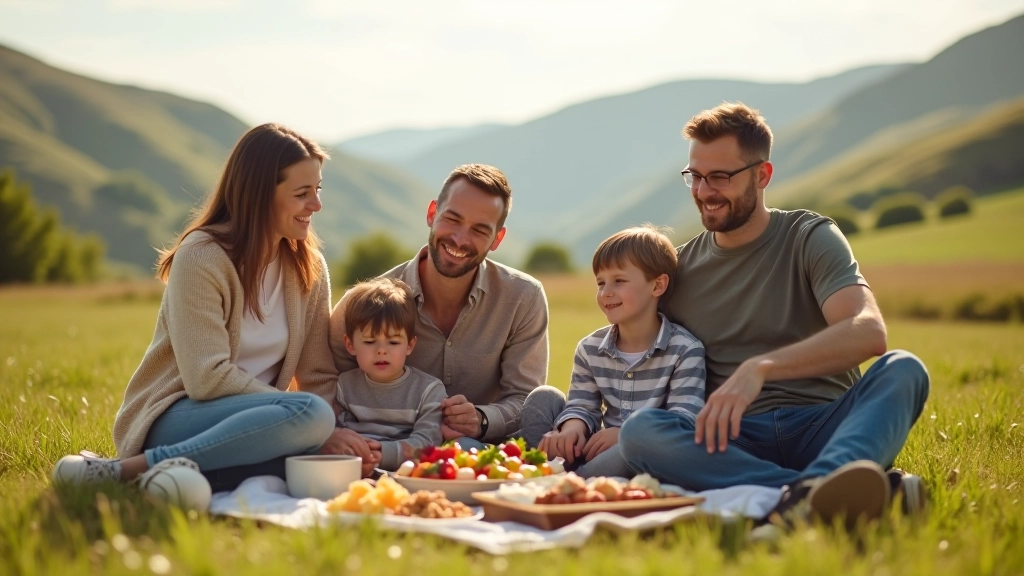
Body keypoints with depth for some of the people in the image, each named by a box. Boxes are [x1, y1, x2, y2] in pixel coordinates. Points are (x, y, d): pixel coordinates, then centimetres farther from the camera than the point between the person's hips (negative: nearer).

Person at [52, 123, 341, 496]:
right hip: (174, 418, -5)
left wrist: (334, 431, -17)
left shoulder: (309, 268, 6)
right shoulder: (201, 257, -12)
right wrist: (301, 412, -21)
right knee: (311, 414, -34)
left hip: (250, 417, 5)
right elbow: (208, 379, -19)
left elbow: (319, 377, 3)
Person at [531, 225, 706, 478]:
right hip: (601, 449, 5)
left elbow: (684, 418, -15)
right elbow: (582, 407, 8)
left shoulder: (685, 349, -5)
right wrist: (573, 428, -18)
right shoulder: (589, 349, 11)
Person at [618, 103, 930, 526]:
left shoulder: (811, 238, 4)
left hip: (822, 428, -1)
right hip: (735, 441, 2)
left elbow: (869, 332, -16)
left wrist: (760, 367, -29)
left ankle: (816, 488, -59)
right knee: (639, 430, -29)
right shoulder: (678, 267, 15)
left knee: (903, 370, -29)